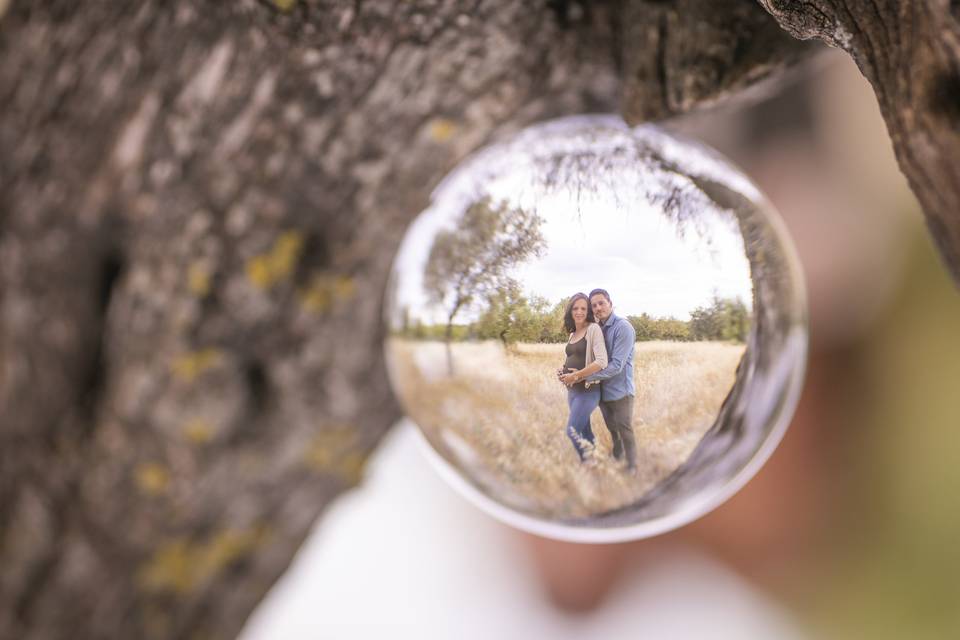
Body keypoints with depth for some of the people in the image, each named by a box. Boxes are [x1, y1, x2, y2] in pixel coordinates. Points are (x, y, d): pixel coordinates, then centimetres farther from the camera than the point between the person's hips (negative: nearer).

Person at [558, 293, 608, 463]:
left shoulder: (593, 329, -11)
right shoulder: (573, 334, 12)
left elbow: (601, 362, -22)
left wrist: (578, 375, -18)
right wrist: (563, 371, 5)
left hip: (588, 390, -8)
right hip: (572, 389, 8)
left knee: (572, 431, -11)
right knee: (584, 432, 13)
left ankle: (587, 462, 5)